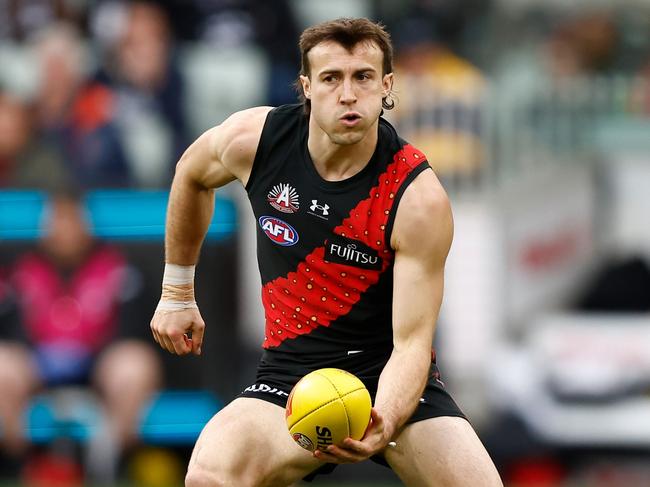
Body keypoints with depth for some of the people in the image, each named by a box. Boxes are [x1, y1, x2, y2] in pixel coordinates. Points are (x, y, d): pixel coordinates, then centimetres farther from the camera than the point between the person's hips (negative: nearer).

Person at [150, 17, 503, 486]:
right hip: (290, 372, 2)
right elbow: (191, 173, 15)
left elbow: (411, 342, -20)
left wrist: (382, 425, -39)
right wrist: (177, 295, 20)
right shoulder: (255, 139, -10)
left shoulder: (419, 198, -19)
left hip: (390, 377, -1)